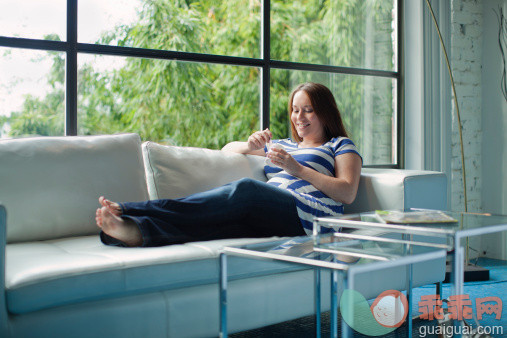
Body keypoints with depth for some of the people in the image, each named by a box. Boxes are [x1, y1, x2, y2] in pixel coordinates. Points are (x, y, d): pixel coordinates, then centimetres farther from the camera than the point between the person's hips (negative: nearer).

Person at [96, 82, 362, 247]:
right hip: (270, 218, 6)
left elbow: (347, 193, 4)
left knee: (246, 190, -36)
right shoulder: (283, 145, 37)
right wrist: (251, 146, 14)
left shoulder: (340, 146, 22)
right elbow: (228, 149, 38)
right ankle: (134, 230, -57)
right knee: (215, 222, -30)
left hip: (308, 215, -6)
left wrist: (299, 169, -5)